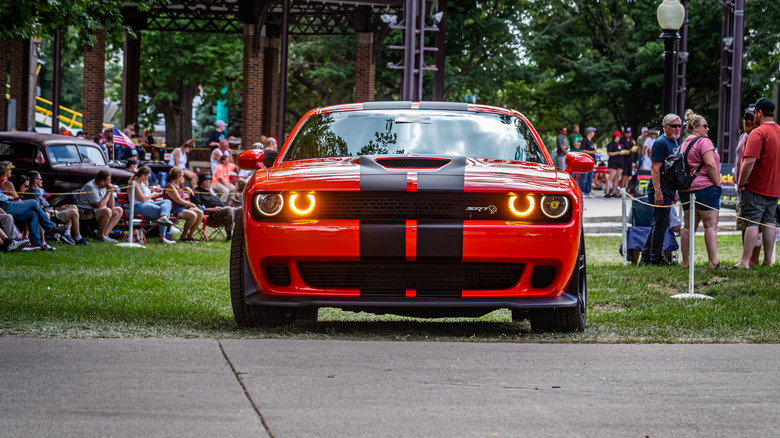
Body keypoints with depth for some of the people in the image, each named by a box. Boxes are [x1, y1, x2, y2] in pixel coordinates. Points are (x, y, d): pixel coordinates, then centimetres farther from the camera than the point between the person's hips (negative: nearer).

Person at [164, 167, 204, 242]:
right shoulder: (170, 186, -9)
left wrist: (187, 189, 23)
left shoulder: (179, 186, 19)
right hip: (174, 210, -9)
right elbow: (179, 201, -15)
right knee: (193, 215, -30)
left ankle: (190, 235, -8)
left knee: (200, 213, -12)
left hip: (184, 207, 9)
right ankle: (183, 236, -13)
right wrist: (192, 205, -7)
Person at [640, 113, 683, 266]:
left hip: (668, 190, 10)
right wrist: (658, 191, -24)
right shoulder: (661, 143, -14)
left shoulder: (674, 142, 16)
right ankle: (656, 258, 2)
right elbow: (655, 169, -19)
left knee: (658, 224, 13)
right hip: (661, 190, -10)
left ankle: (646, 257, 19)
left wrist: (675, 191, 24)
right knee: (661, 223, -5)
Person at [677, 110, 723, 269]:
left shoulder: (684, 144, 18)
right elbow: (710, 164, -18)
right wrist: (717, 184, -10)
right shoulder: (703, 142, -8)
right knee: (711, 225, -7)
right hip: (705, 187, -8)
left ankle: (685, 262, 10)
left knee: (688, 226, 10)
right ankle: (713, 262, -11)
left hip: (686, 189, 9)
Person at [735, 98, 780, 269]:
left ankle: (745, 261, -10)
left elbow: (750, 160, -24)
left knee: (752, 223, -8)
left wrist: (741, 183, -16)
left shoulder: (758, 133, -16)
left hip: (755, 188, -8)